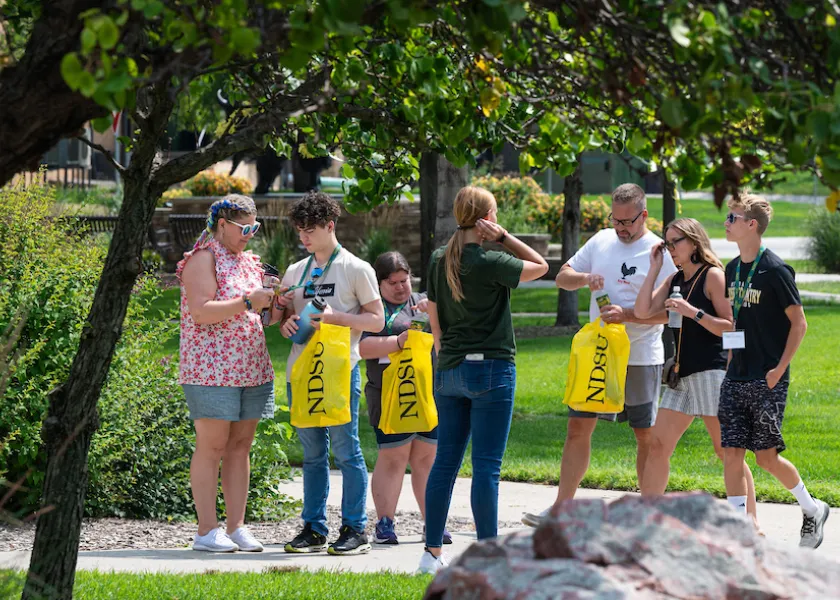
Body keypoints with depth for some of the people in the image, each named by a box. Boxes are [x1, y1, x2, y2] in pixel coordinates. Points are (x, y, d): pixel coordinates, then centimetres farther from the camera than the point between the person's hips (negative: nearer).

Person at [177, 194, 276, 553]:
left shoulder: (248, 262, 18)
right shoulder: (203, 259, -7)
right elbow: (202, 312, -17)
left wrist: (272, 302, 5)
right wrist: (248, 302, -19)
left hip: (251, 370, 8)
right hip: (211, 368, -8)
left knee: (240, 446, 6)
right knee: (212, 446, -6)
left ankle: (236, 527, 8)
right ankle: (207, 531, -5)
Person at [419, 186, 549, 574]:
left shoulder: (439, 261, 6)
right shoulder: (489, 262, -13)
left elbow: (434, 319, 11)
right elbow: (540, 267, -1)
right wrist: (503, 237, -6)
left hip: (449, 370, 6)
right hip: (490, 368, -6)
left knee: (445, 462, 10)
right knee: (486, 466, -4)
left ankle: (432, 552, 11)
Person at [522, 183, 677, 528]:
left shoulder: (660, 252, -9)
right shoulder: (601, 241, 8)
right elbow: (562, 277, 15)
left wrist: (627, 315, -25)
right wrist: (584, 278, -7)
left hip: (641, 358, -5)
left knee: (647, 435, 3)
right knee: (578, 426, 4)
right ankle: (561, 508, 8)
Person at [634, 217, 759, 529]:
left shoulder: (713, 275, -7)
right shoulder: (674, 280, 15)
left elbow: (730, 327, -10)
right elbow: (643, 310, 4)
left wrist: (694, 312, -20)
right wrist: (654, 268, 5)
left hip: (712, 371, -8)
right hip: (681, 374, 8)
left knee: (726, 450, -4)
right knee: (657, 446, 2)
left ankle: (751, 521, 2)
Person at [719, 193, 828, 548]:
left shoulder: (774, 270, -12)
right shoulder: (733, 269, 10)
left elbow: (798, 323, -10)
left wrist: (780, 368, -15)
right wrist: (731, 362, 14)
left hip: (767, 381, -7)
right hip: (736, 378, 7)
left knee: (766, 456, -3)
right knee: (732, 453, 0)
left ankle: (812, 509, 20)